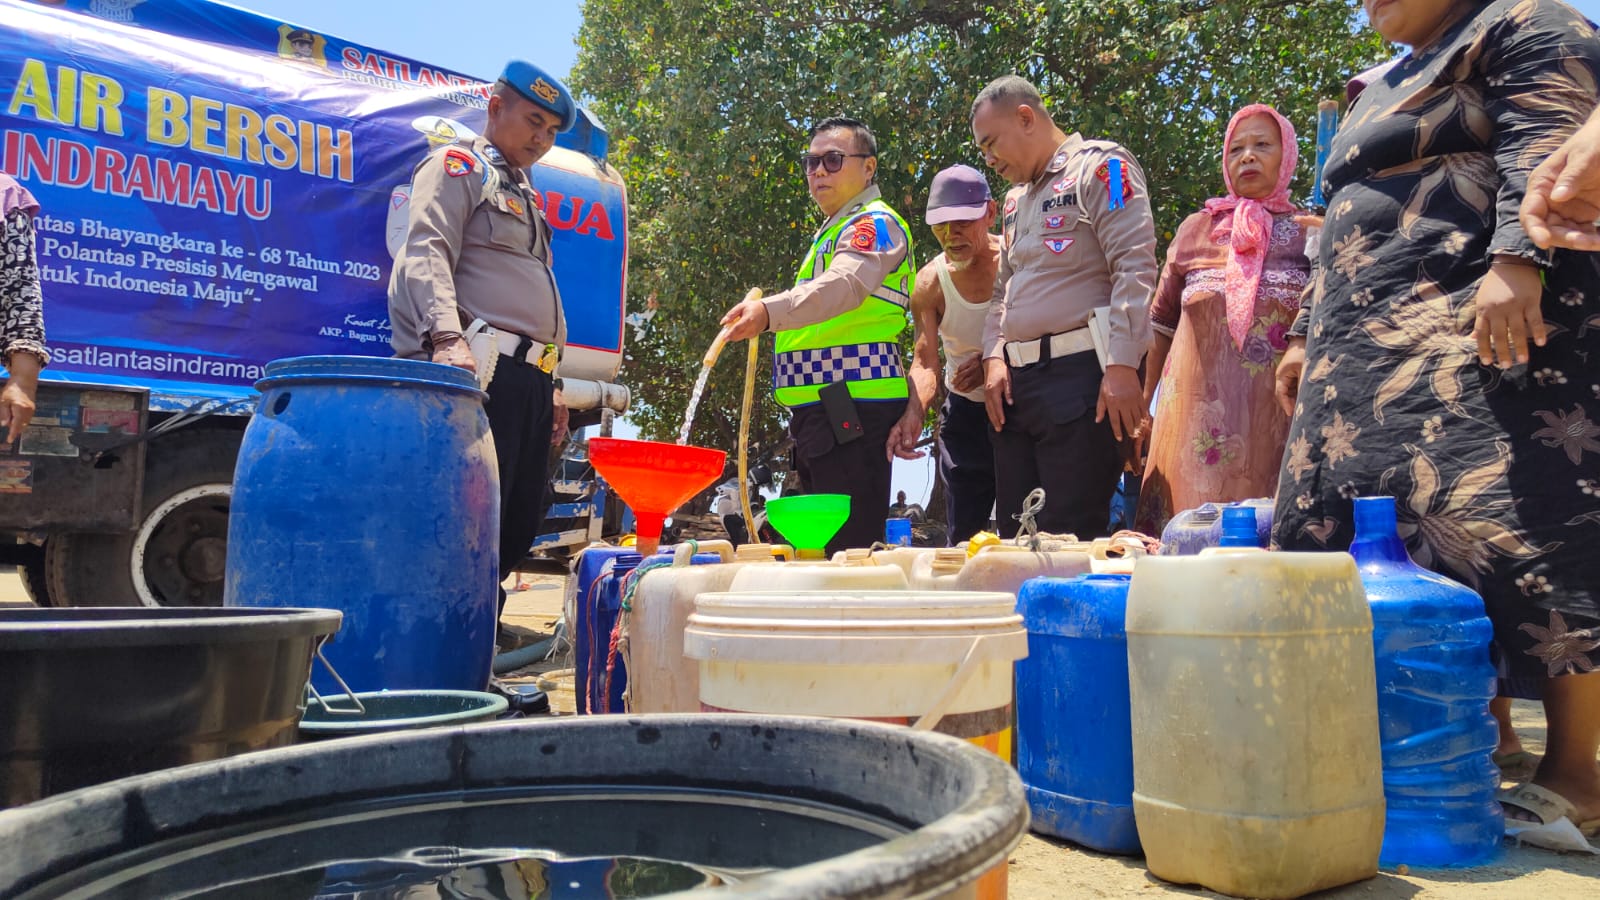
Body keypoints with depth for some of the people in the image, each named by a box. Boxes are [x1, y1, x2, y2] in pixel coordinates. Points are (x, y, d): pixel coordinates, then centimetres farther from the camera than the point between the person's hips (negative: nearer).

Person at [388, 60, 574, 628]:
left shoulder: (527, 196, 31)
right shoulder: (457, 167, 5)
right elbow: (427, 256, -11)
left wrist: (553, 386, 25)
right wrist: (448, 338, -28)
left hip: (531, 376, 9)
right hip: (482, 369, -9)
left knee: (518, 526, 6)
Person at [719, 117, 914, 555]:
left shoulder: (876, 222, -6)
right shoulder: (834, 229, 26)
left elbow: (845, 284, -28)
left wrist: (769, 311, -42)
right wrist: (767, 318, 21)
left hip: (853, 406, -11)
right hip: (820, 407, 11)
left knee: (849, 547, -15)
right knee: (820, 544, 14)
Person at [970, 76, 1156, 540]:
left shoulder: (1100, 166, -2)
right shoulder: (1015, 199, 22)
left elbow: (1134, 267, -12)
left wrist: (1122, 366, -20)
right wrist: (994, 357, 9)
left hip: (1080, 374, -8)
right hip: (1015, 382, 8)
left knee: (1073, 537, -8)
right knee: (1014, 534, 9)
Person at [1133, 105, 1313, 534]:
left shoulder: (1309, 230, 9)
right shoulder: (1195, 229, 14)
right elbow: (1160, 326, 16)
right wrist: (1140, 405, 11)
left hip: (1277, 413, -1)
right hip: (1197, 414, 1)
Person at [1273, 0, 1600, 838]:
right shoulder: (1383, 90, 30)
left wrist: (1516, 260, -27)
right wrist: (1310, 336, 26)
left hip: (1482, 326, -9)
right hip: (1369, 348, 10)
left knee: (1516, 529, -16)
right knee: (1355, 536, 2)